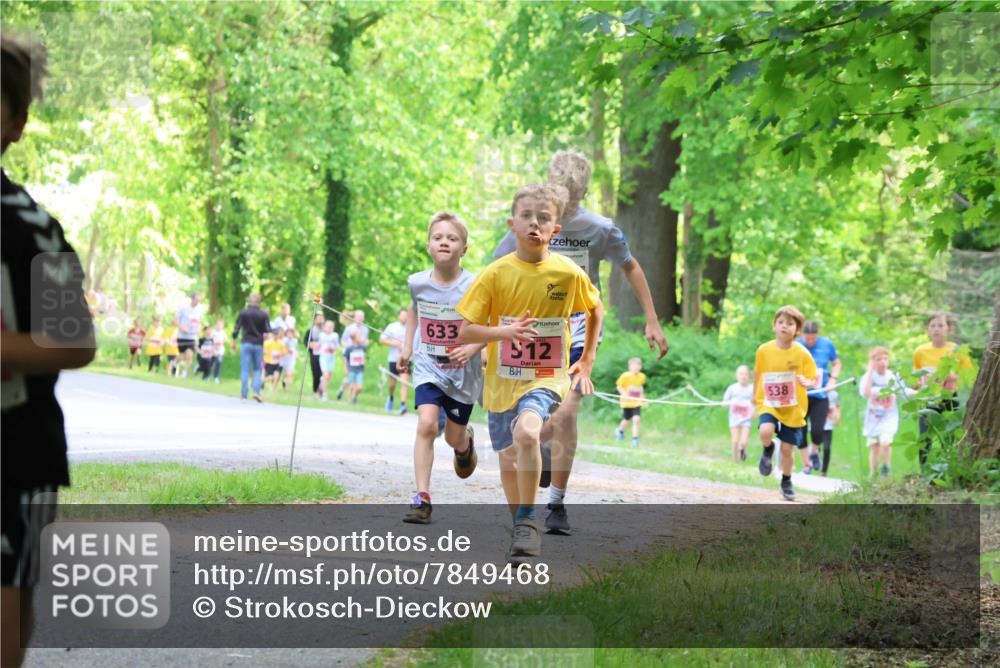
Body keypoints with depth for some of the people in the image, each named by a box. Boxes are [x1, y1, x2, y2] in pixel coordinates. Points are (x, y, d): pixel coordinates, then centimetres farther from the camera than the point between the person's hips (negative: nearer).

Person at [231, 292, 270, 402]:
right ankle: (256, 391, -7)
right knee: (257, 369, 12)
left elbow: (236, 328, -1)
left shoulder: (243, 313, -2)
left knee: (245, 370, 1)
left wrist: (234, 341, 9)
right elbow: (268, 329, -4)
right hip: (258, 345, 0)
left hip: (246, 344, 0)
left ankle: (243, 395, -3)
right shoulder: (263, 314, -3)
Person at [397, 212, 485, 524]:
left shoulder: (473, 287, -17)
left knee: (454, 437, 13)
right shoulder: (417, 282, -6)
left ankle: (466, 442, 53)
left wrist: (472, 348, -26)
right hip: (428, 369, 1)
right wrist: (407, 346, 13)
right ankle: (422, 498, -19)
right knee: (426, 424, -20)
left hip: (463, 372, -1)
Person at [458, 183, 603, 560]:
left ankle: (527, 519, -16)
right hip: (503, 379, 3)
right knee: (508, 457, 16)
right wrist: (505, 331, -27)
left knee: (527, 432, -32)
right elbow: (464, 332, -10)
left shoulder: (569, 274, -8)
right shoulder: (496, 274, -9)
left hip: (548, 377, -3)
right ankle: (521, 529, 40)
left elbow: (596, 311, 13)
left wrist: (587, 361, 11)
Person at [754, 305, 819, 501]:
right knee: (766, 431, -29)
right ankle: (768, 451, 8)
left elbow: (814, 380, -4)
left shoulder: (802, 353, -10)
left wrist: (806, 382, -27)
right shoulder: (764, 350, -6)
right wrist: (755, 394, 21)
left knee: (787, 448, 6)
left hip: (793, 408, 0)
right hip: (768, 404, 0)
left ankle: (786, 483, 31)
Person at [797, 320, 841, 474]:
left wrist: (833, 379, -2)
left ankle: (814, 451, 24)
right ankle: (806, 462, 18)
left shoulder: (827, 345, 0)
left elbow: (836, 364, 14)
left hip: (820, 396, 0)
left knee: (817, 431, -9)